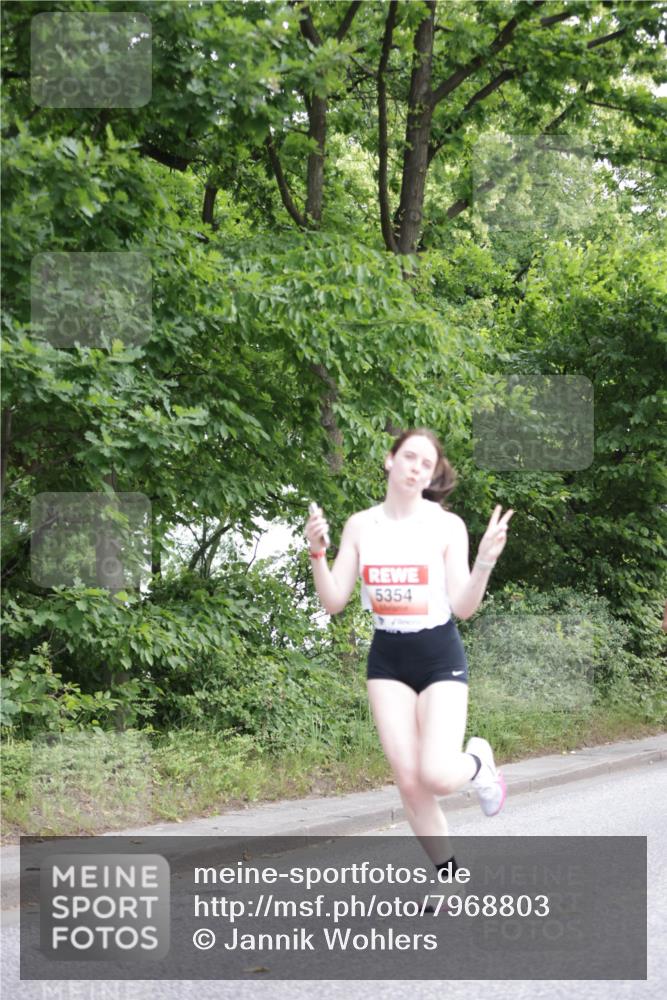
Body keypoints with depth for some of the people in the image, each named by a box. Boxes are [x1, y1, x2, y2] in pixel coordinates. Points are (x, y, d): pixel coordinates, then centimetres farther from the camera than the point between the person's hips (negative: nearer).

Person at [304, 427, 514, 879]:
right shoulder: (360, 525, 0)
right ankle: (452, 876, 16)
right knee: (409, 781, -2)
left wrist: (486, 561, -26)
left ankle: (478, 760, 18)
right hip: (387, 659, 3)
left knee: (437, 776, -18)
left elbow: (463, 607, -11)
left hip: (440, 657, -3)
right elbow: (334, 602, -1)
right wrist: (317, 551, -15)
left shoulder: (447, 526, -8)